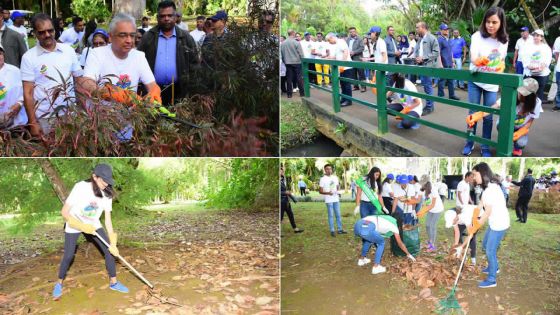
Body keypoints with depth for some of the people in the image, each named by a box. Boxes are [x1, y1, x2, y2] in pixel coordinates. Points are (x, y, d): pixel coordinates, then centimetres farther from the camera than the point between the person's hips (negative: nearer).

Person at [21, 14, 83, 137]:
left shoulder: (69, 50, 4)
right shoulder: (29, 57, -3)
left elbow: (79, 81, 9)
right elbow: (28, 93, -4)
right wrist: (33, 122, -8)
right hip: (44, 118, -2)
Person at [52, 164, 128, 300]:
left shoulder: (107, 193, -17)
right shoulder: (80, 187, -29)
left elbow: (108, 219, -12)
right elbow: (64, 212, -23)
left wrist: (113, 243, -16)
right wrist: (82, 226, -29)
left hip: (93, 225, 4)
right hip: (74, 224, -3)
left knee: (109, 250, -4)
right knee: (68, 256, -7)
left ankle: (113, 282, 12)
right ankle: (59, 284, 19)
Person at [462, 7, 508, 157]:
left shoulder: (504, 40, -4)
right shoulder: (477, 36, -14)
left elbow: (502, 60, 11)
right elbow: (473, 57, -28)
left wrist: (500, 69, -9)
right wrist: (478, 61, -50)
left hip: (492, 84, 2)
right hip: (475, 80, -2)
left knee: (488, 116, 4)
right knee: (473, 113, 5)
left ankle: (485, 147, 15)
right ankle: (469, 143, 21)